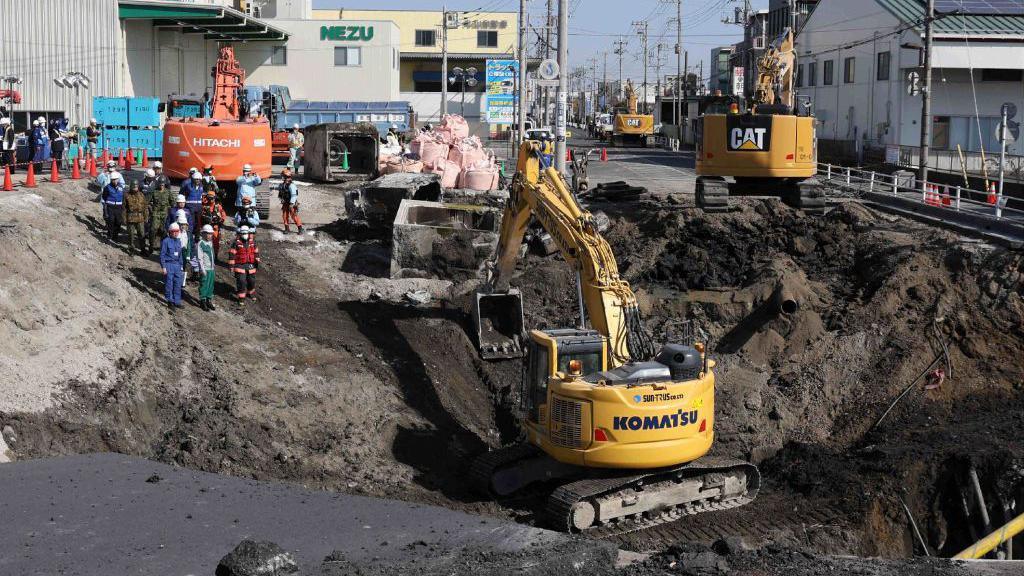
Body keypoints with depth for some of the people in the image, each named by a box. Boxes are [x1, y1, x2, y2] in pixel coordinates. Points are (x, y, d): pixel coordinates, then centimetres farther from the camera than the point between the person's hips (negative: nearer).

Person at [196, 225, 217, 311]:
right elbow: (199, 258, -14)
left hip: (211, 268, 7)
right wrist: (202, 269, -17)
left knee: (211, 285, 12)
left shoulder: (211, 243, 12)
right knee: (204, 285, -1)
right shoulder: (200, 244, -11)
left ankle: (209, 301, 23)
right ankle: (202, 302, 9)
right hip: (205, 269, -7)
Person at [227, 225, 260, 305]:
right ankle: (241, 298, 1)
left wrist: (257, 262, 11)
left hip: (250, 265, 4)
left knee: (251, 280, 15)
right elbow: (232, 254, -9)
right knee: (241, 282, -8)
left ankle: (251, 294, 40)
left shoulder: (252, 241, 2)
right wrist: (231, 265, -11)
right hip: (240, 265, -4)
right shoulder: (236, 242, -11)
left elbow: (256, 252, 12)